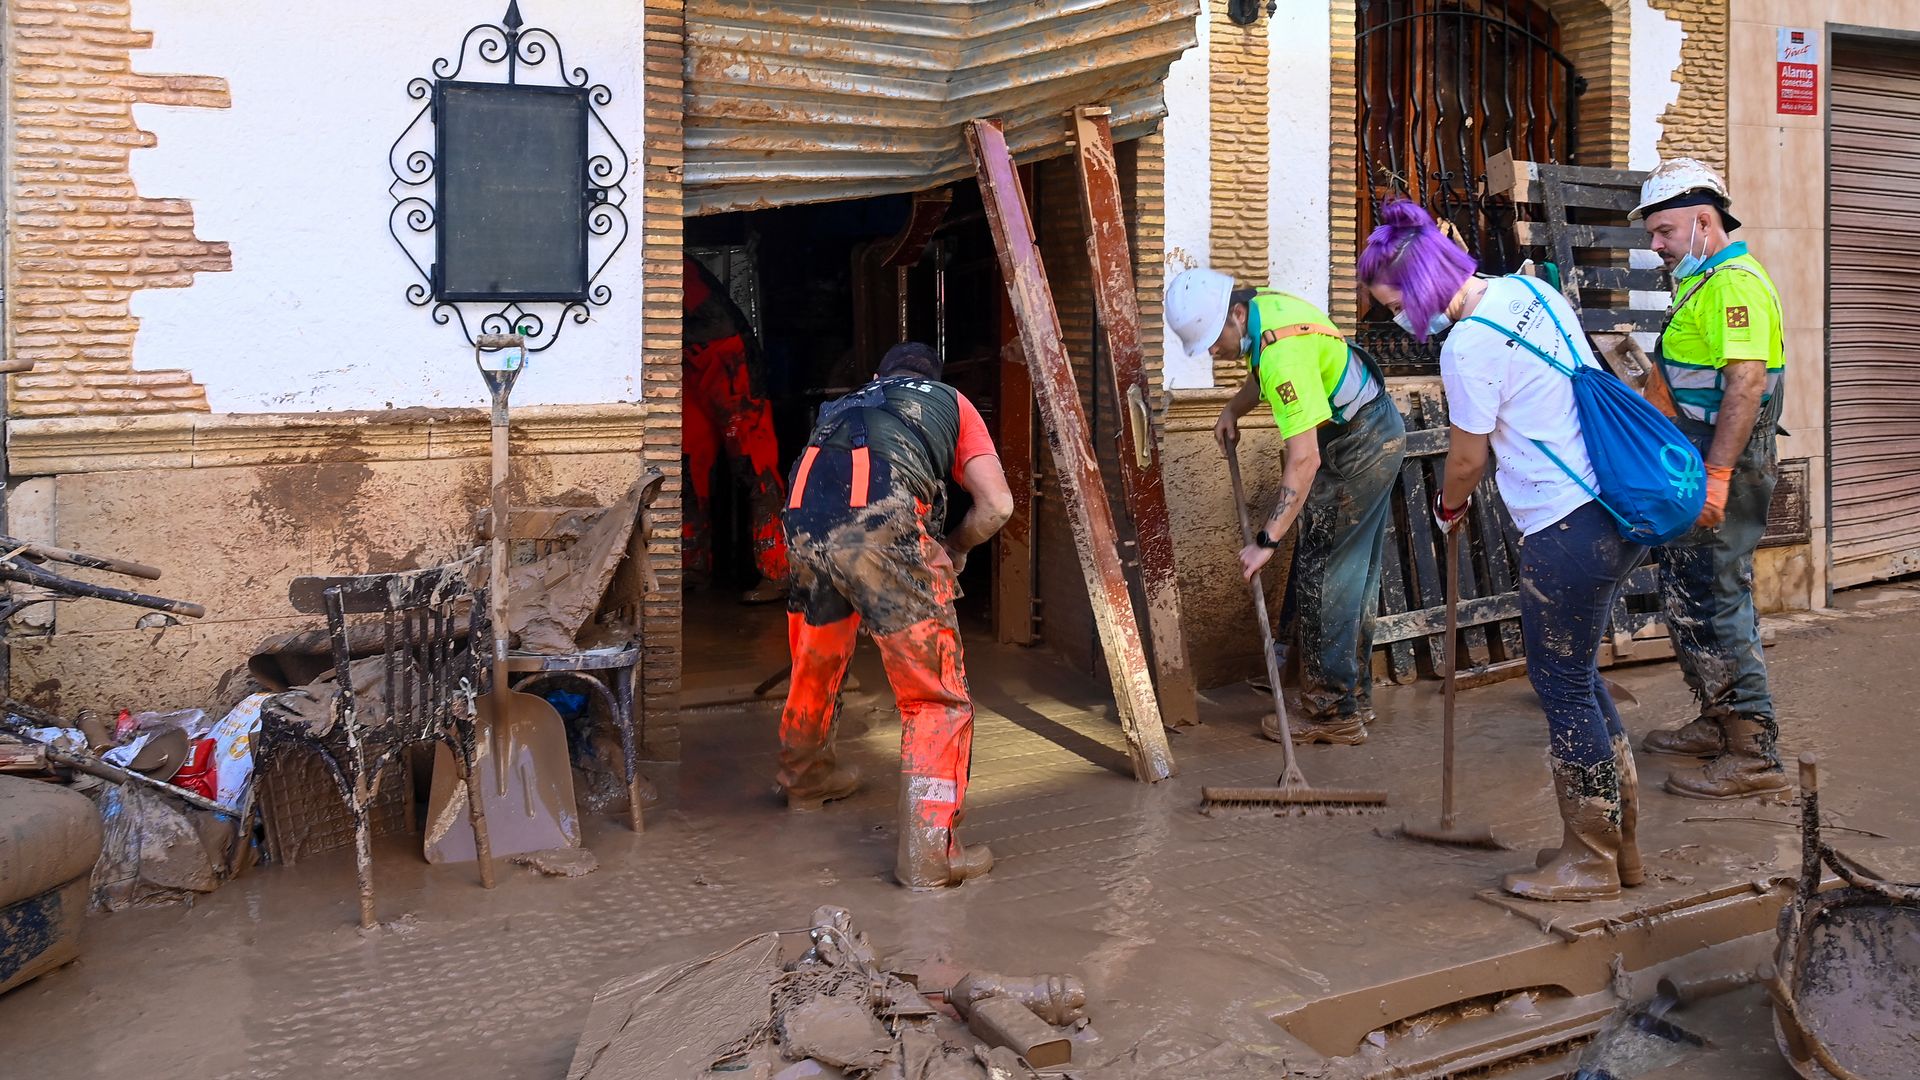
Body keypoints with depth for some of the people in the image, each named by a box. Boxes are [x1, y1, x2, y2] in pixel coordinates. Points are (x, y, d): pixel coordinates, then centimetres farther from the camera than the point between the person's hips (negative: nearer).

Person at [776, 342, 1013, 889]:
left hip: (805, 523, 5)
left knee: (815, 664, 29)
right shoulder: (951, 402, 29)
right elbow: (997, 505, 16)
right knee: (936, 694, 5)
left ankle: (804, 777, 52)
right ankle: (928, 850, 0)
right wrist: (954, 547, 34)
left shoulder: (845, 406, 39)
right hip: (884, 522, -5)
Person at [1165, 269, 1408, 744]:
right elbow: (1261, 374, 20)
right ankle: (1355, 696, 26)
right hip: (1376, 436, 10)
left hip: (1359, 447, -10)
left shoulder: (1284, 354, -32)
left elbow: (1304, 460, -35)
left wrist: (1267, 540, -34)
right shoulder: (1261, 306, -3)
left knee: (1323, 575, -7)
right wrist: (1233, 409, 4)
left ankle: (1333, 714, -1)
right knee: (1354, 573, 16)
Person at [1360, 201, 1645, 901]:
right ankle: (1620, 842, 29)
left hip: (1570, 528, -10)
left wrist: (1448, 506, 13)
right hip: (1620, 508, 10)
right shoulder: (1527, 290, 9)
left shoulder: (1468, 346, -18)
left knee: (1562, 685, 2)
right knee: (1575, 673, 19)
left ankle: (1590, 863, 15)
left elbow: (1467, 460, -7)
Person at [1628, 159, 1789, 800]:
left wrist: (1716, 474, -30)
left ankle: (1753, 753, -1)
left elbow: (1746, 383, -25)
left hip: (1729, 464, -11)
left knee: (1717, 599, -8)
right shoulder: (1704, 281, 18)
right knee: (1684, 591, 17)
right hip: (1703, 464, 11)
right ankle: (1718, 722, 29)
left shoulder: (1734, 281, -15)